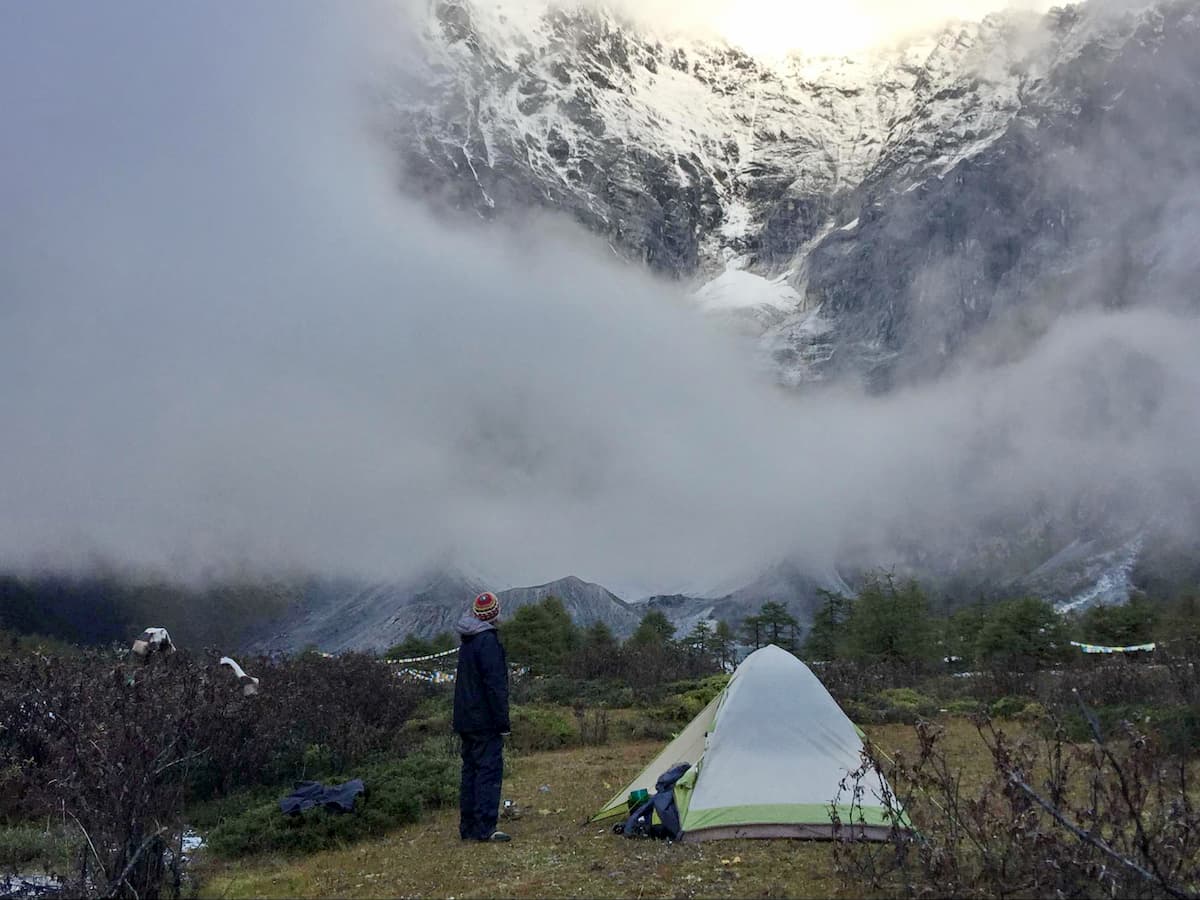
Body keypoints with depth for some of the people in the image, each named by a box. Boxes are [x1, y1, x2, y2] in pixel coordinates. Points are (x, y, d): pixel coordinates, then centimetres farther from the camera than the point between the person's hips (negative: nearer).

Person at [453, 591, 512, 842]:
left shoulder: (466, 640, 15)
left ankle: (468, 827, 17)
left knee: (471, 769, 13)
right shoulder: (488, 641, -16)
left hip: (466, 719, 9)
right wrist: (502, 720, -16)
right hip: (485, 721, -9)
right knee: (489, 770, -6)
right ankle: (484, 828, -7)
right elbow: (495, 684, -19)